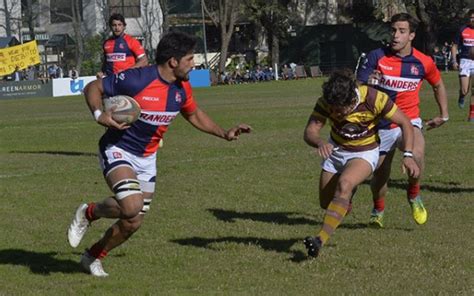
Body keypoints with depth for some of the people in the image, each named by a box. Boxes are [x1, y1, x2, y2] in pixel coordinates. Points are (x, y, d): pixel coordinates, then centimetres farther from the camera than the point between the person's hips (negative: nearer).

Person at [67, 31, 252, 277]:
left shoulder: (182, 88, -3)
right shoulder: (136, 79, -24)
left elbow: (194, 115, 17)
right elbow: (93, 88, -13)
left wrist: (224, 134, 7)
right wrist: (99, 114, -30)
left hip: (146, 159, 7)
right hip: (118, 150, -7)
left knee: (133, 222, 6)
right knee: (132, 206, -29)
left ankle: (93, 257, 30)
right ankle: (88, 213, 1)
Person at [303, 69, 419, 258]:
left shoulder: (374, 99, -30)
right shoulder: (326, 102, -24)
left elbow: (405, 123, -18)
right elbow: (310, 131, -28)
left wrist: (408, 155, -28)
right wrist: (320, 143, -51)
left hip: (365, 153, -4)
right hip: (336, 150, 4)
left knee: (344, 184, -32)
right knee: (326, 203, 9)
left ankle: (321, 239, -38)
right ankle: (350, 193, 46)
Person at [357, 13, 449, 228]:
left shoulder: (423, 62, -4)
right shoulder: (377, 57, -9)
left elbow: (438, 85, 16)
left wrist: (444, 115, 18)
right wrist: (368, 82, -35)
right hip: (381, 126, 1)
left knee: (416, 154, -32)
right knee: (380, 177, 6)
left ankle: (414, 195, -3)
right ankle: (378, 211, 38)